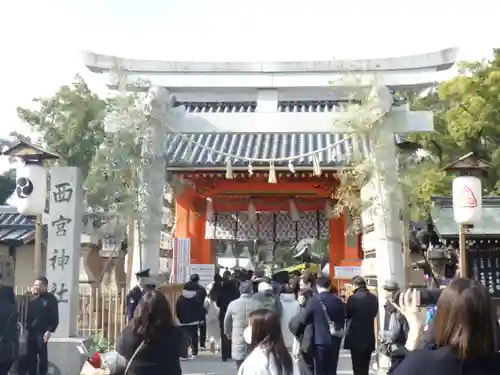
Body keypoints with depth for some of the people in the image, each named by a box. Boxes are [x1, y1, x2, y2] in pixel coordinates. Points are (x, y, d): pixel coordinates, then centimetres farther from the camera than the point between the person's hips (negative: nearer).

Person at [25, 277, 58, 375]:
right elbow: (28, 315, 15)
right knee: (30, 355, 7)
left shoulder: (50, 299, -3)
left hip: (42, 332, -6)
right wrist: (27, 327, 1)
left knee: (42, 356, -3)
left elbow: (55, 317, -8)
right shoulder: (33, 299, 15)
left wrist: (49, 331, -16)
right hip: (31, 331, 6)